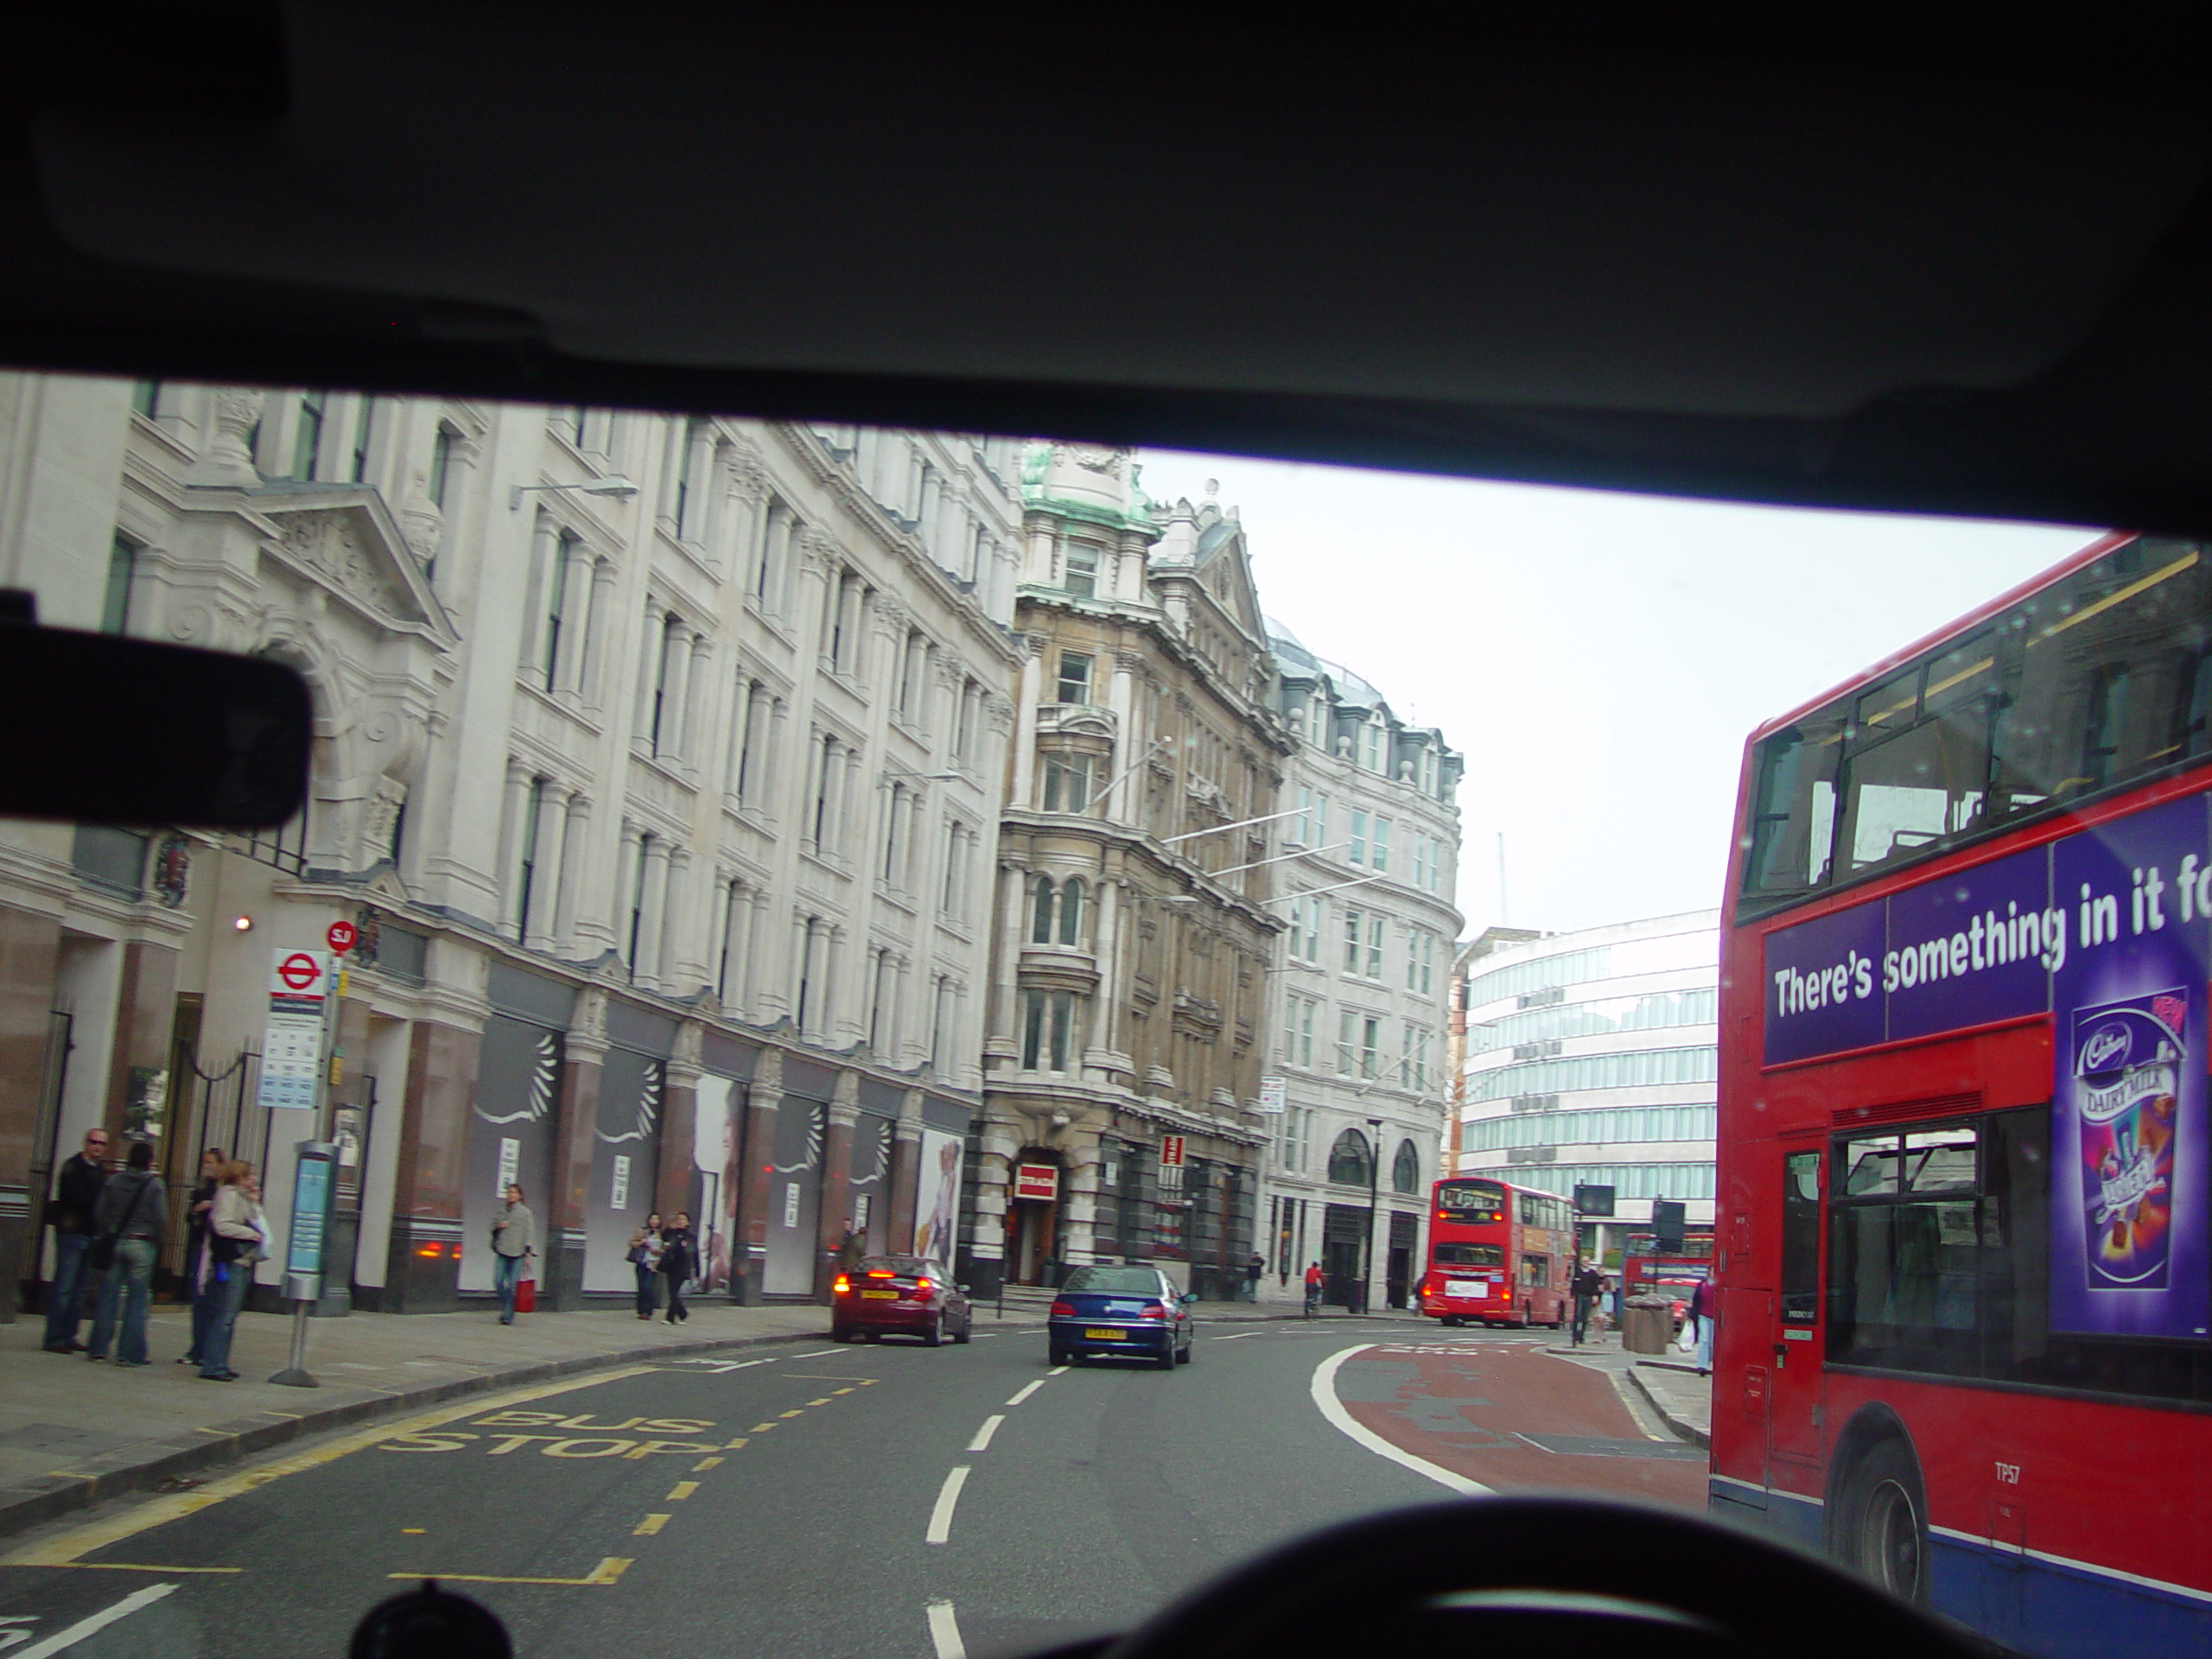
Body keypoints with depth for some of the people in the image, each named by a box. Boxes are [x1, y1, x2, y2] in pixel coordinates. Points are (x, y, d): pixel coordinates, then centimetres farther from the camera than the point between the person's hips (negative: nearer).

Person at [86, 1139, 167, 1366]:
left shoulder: (115, 1181, 1)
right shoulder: (155, 1184, -8)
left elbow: (99, 1212, 2)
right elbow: (161, 1218, -12)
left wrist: (105, 1236, 12)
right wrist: (155, 1239, 4)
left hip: (115, 1243, 3)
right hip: (142, 1245, -3)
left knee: (108, 1296, 10)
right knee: (137, 1300, 2)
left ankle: (97, 1348, 11)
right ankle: (130, 1353, 2)